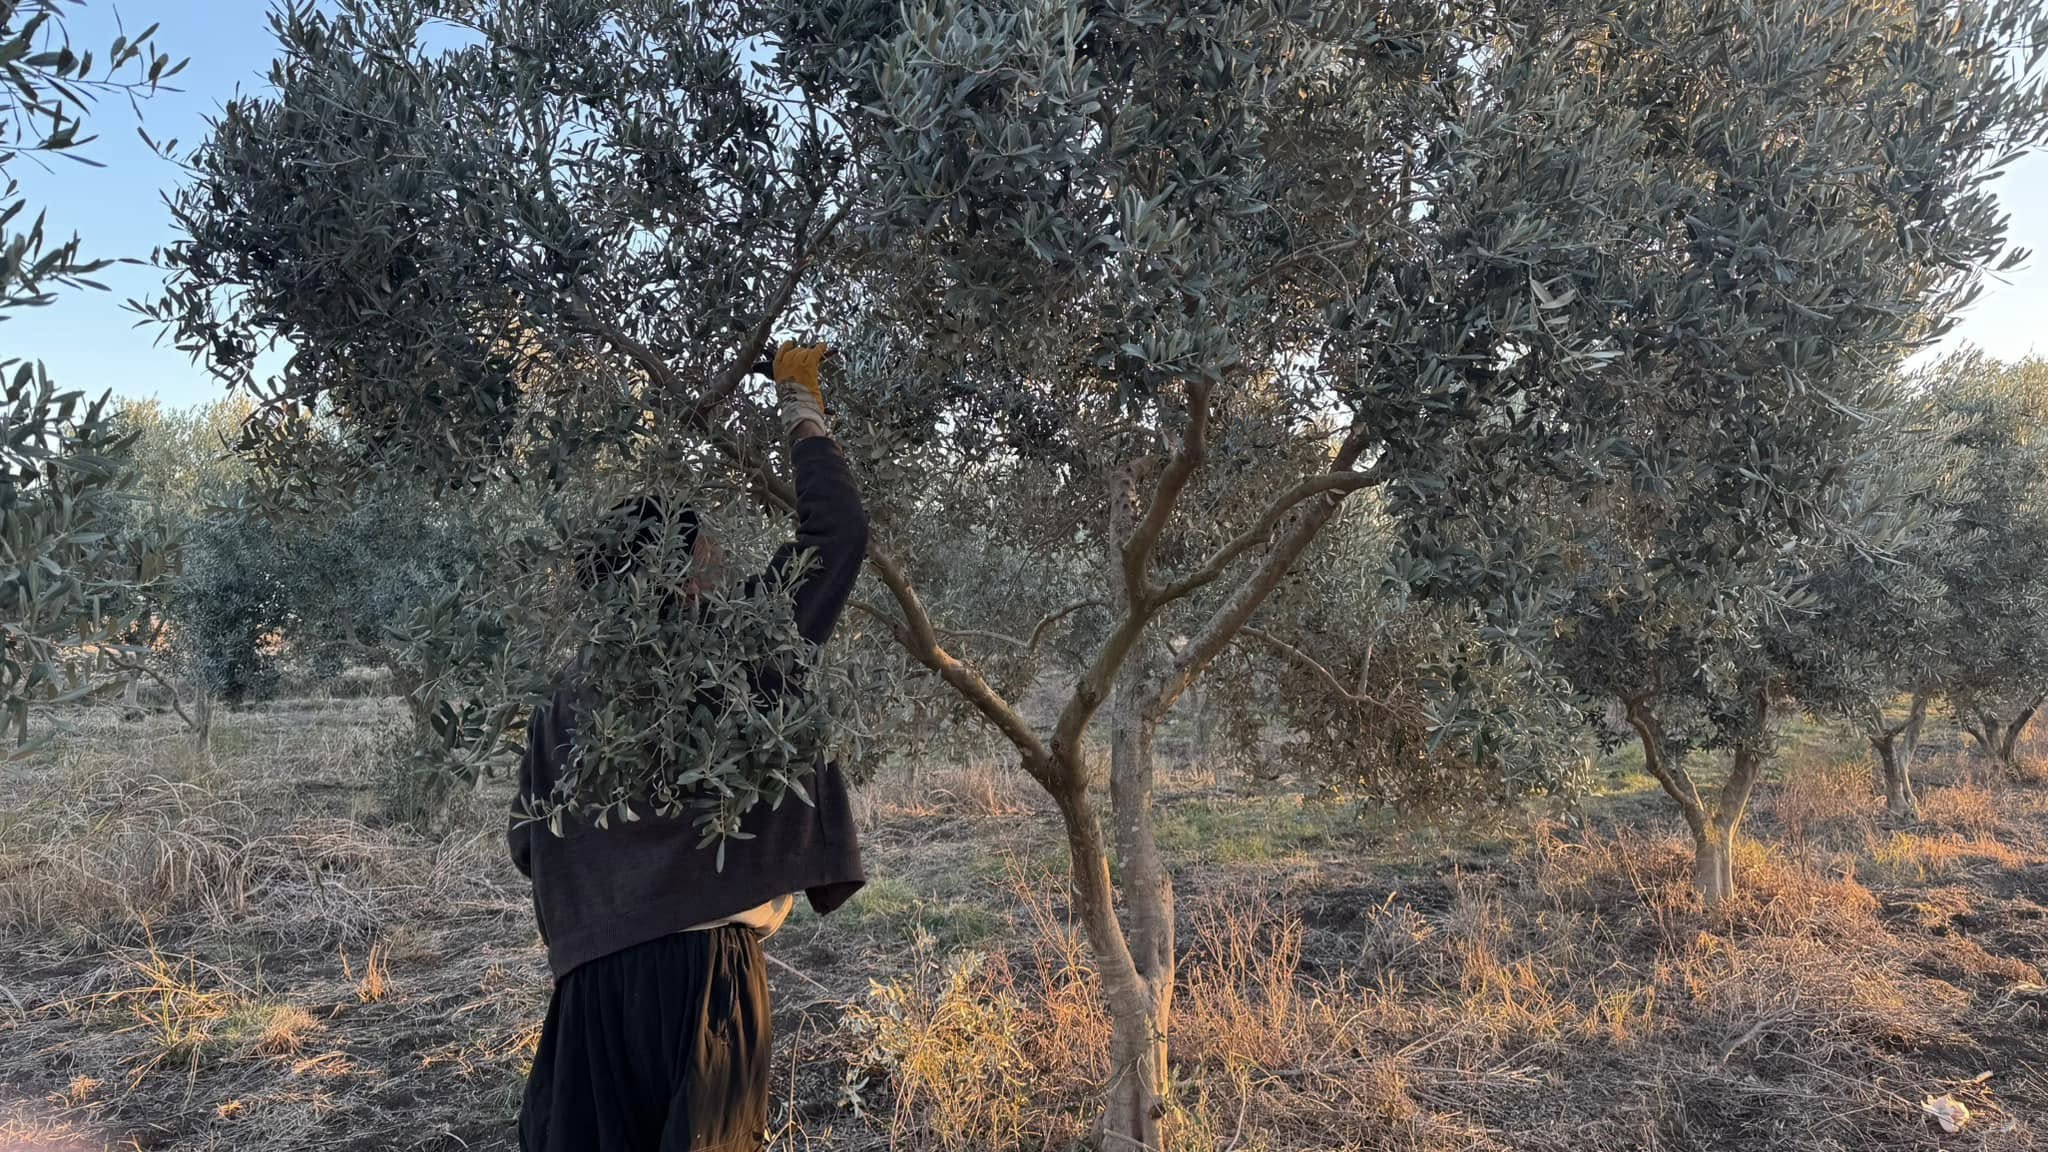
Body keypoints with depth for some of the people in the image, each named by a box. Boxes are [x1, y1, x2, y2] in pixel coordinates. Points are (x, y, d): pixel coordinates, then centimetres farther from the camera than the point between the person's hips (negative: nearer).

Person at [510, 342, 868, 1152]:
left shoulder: (567, 691, 6)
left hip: (591, 971, 5)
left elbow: (527, 843, 11)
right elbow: (839, 530, -7)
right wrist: (801, 415, 6)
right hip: (700, 956, -5)